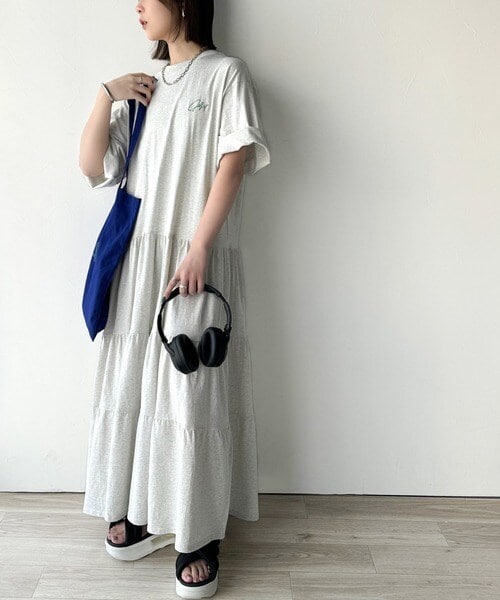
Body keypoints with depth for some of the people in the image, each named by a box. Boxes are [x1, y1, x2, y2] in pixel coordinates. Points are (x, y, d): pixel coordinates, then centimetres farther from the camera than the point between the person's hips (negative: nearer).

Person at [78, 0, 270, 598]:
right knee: (132, 384, 8)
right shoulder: (142, 88, 19)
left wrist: (199, 247, -17)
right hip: (137, 257, 6)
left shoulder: (225, 72, 3)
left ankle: (199, 537, 9)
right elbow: (92, 167, 13)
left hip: (197, 259, -6)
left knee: (191, 391, -5)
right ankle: (143, 512, 25)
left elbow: (233, 162, -9)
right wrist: (107, 94, 3)